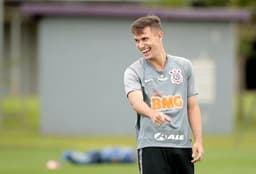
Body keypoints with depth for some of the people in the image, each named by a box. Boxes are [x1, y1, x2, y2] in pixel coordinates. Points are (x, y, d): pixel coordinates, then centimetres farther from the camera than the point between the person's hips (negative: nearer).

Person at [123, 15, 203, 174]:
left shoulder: (184, 66, 10)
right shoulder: (133, 71, -1)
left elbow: (192, 106, 13)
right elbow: (136, 101, -20)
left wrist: (198, 140, 4)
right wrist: (152, 114, -43)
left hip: (182, 145, 4)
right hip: (152, 147, -4)